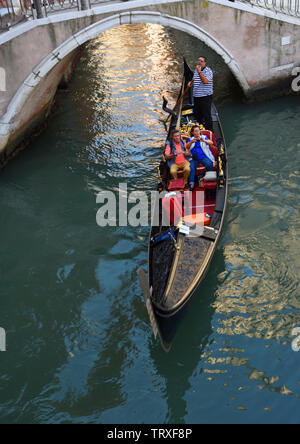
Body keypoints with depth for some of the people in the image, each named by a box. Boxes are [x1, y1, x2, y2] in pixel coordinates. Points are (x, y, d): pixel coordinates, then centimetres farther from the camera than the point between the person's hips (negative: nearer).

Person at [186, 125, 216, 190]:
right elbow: (187, 147, -1)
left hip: (204, 157, -1)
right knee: (191, 167, -28)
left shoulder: (204, 137, 14)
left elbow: (211, 143, -3)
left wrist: (204, 141, -25)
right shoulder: (190, 139, 18)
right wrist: (191, 142, -24)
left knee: (209, 165, -31)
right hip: (194, 159, 1)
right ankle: (191, 184, -30)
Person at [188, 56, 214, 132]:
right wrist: (191, 82, 10)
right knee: (196, 114, 17)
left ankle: (209, 131, 4)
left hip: (205, 97, -8)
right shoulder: (196, 70, 14)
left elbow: (205, 81, -27)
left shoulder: (208, 71, -11)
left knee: (207, 116, -5)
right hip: (196, 96, 8)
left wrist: (199, 72, -31)